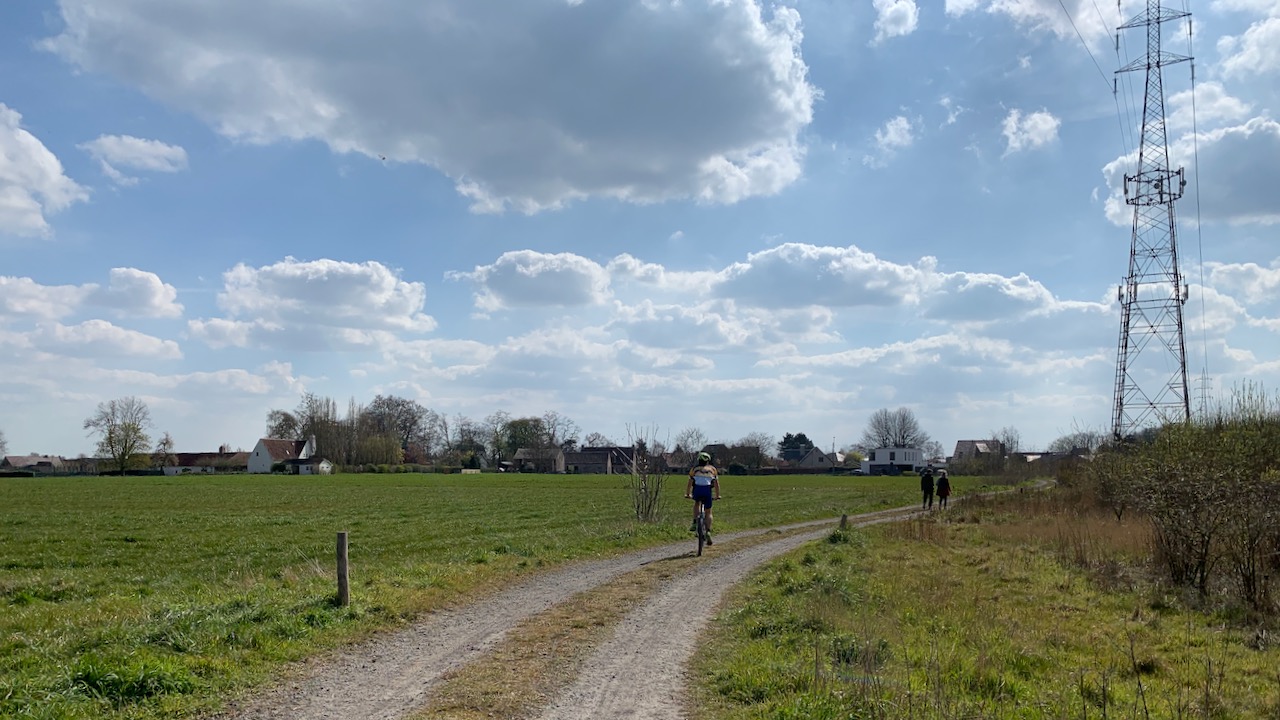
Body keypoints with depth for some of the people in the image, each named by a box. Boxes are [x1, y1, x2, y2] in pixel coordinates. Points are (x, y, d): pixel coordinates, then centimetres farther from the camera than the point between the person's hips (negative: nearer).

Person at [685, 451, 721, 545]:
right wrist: (717, 495, 32)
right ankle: (708, 532, -4)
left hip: (697, 490, 0)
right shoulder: (712, 469, 22)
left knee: (696, 503, 32)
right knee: (708, 512, 14)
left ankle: (694, 524, 16)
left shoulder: (694, 469, 22)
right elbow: (716, 484, 22)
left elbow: (689, 483, 26)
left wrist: (687, 494, 38)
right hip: (708, 490, 0)